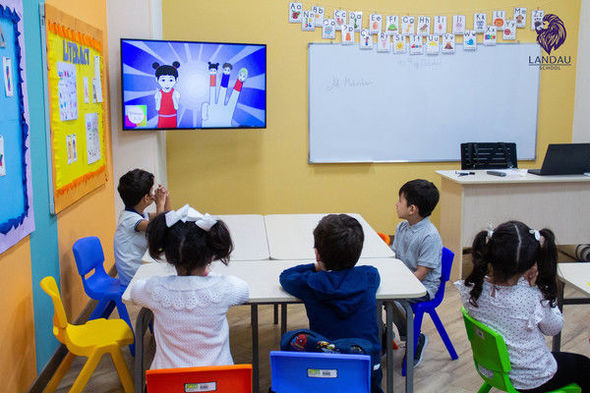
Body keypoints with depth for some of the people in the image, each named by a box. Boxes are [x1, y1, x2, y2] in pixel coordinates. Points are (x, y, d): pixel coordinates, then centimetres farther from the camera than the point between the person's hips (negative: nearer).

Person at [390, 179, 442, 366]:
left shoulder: (430, 236, -22)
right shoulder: (402, 227, 4)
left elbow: (421, 273, -21)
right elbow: (394, 257, 11)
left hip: (424, 287, -8)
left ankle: (416, 340, -5)